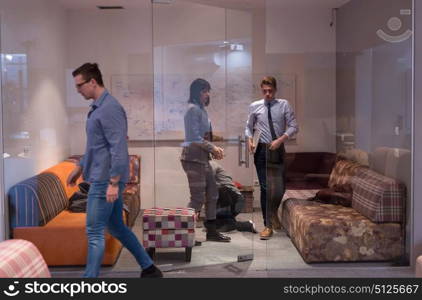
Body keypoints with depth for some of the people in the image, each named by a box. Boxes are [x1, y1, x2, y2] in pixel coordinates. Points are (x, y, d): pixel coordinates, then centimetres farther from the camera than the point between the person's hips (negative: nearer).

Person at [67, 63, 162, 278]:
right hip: (102, 178, 10)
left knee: (94, 232, -5)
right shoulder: (97, 107, 14)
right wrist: (80, 167, 28)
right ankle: (149, 269, 26)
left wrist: (113, 182, -25)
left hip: (105, 181, -10)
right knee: (116, 227, 16)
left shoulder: (110, 108, -17)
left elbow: (118, 148, -23)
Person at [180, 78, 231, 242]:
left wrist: (213, 150, 6)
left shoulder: (201, 109, 17)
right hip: (193, 156, -10)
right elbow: (195, 137, -18)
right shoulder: (193, 109, -12)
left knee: (212, 193, 12)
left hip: (202, 157, 10)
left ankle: (211, 231, 20)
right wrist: (213, 148, -11)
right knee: (198, 197, -7)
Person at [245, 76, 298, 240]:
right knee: (265, 188, 0)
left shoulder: (283, 105, -2)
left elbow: (293, 126, -3)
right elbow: (249, 127, 13)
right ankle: (268, 225, 9)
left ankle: (273, 212, 36)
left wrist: (280, 140, -16)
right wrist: (250, 139, -5)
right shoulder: (254, 106, 2)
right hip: (261, 150, 0)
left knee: (280, 187, 5)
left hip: (278, 149, 0)